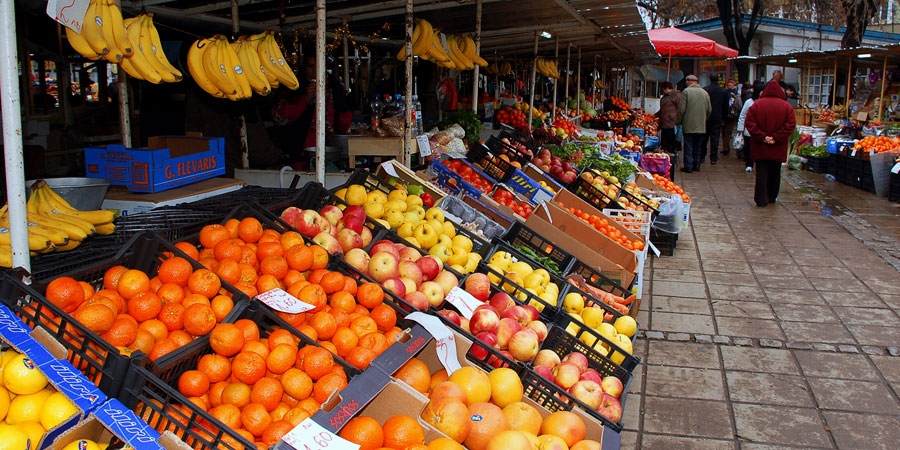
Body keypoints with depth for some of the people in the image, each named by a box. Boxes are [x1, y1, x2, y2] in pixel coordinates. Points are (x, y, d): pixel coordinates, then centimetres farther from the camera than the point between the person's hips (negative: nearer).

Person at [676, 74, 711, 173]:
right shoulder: (705, 92, 6)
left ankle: (688, 167, -1)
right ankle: (696, 165, 19)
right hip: (701, 126, 5)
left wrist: (678, 121, 2)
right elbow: (709, 110, 10)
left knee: (688, 147, 0)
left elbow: (681, 109, -10)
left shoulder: (686, 91, -8)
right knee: (697, 147, 13)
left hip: (688, 125, -4)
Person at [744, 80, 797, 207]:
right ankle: (772, 197, 27)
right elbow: (790, 125, -11)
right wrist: (776, 138, -12)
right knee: (775, 172, 16)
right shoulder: (786, 106, -3)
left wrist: (762, 137, -12)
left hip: (760, 147, -1)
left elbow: (749, 123, -11)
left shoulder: (756, 104, -5)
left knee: (761, 172, 3)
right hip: (778, 147, 1)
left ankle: (761, 199, 0)